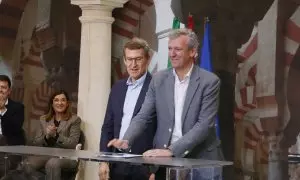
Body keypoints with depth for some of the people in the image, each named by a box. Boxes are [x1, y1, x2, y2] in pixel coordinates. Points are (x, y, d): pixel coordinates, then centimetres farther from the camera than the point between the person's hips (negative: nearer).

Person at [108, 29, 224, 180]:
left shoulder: (209, 81, -8)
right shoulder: (159, 79, 4)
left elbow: (204, 124, -15)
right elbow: (143, 116, 3)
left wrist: (172, 150, -23)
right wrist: (126, 140, -16)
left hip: (200, 159, -3)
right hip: (165, 160, 3)